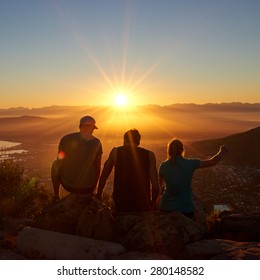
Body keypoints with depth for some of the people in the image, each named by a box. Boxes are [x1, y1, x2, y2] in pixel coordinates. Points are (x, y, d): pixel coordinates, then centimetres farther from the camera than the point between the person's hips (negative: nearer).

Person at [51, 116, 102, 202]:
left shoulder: (66, 139, -9)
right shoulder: (96, 143, -7)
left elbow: (59, 164, -3)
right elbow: (97, 168, 0)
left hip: (68, 184, 0)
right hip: (88, 187, 1)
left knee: (55, 164, 30)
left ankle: (56, 197, 32)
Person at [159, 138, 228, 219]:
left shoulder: (163, 166, -4)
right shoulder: (190, 164, -8)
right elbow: (212, 162, 2)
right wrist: (222, 152, 20)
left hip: (166, 208, 1)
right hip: (186, 209, -1)